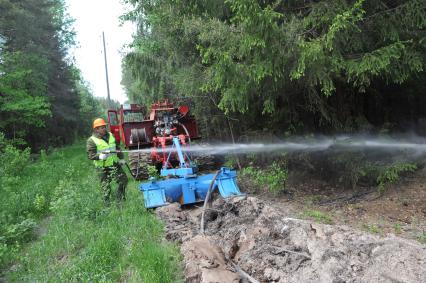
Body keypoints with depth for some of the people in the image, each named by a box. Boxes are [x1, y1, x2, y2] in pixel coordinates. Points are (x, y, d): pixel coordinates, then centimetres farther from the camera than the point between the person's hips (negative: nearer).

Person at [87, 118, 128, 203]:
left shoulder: (111, 135, 8)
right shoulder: (92, 140, -11)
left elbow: (117, 148, 17)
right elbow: (90, 155, -15)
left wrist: (121, 158, 14)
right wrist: (99, 156, -32)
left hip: (114, 164, 6)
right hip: (102, 168, -5)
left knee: (123, 179, 9)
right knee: (106, 186, 4)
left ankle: (121, 199, 29)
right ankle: (107, 203, 22)